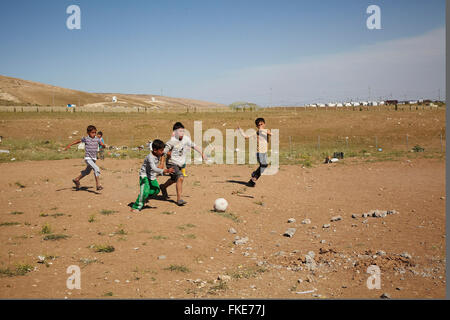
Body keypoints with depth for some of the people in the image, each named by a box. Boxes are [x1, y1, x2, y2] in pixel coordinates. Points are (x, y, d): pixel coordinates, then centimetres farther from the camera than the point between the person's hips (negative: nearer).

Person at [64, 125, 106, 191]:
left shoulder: (97, 139, 2)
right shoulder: (86, 139, -7)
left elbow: (102, 144, 0)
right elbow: (78, 141, 6)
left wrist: (104, 146, -24)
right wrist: (69, 145, 7)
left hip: (94, 158, 6)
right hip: (88, 158, -6)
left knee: (87, 172, 23)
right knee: (96, 169, -23)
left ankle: (76, 180, 45)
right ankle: (98, 185, -21)